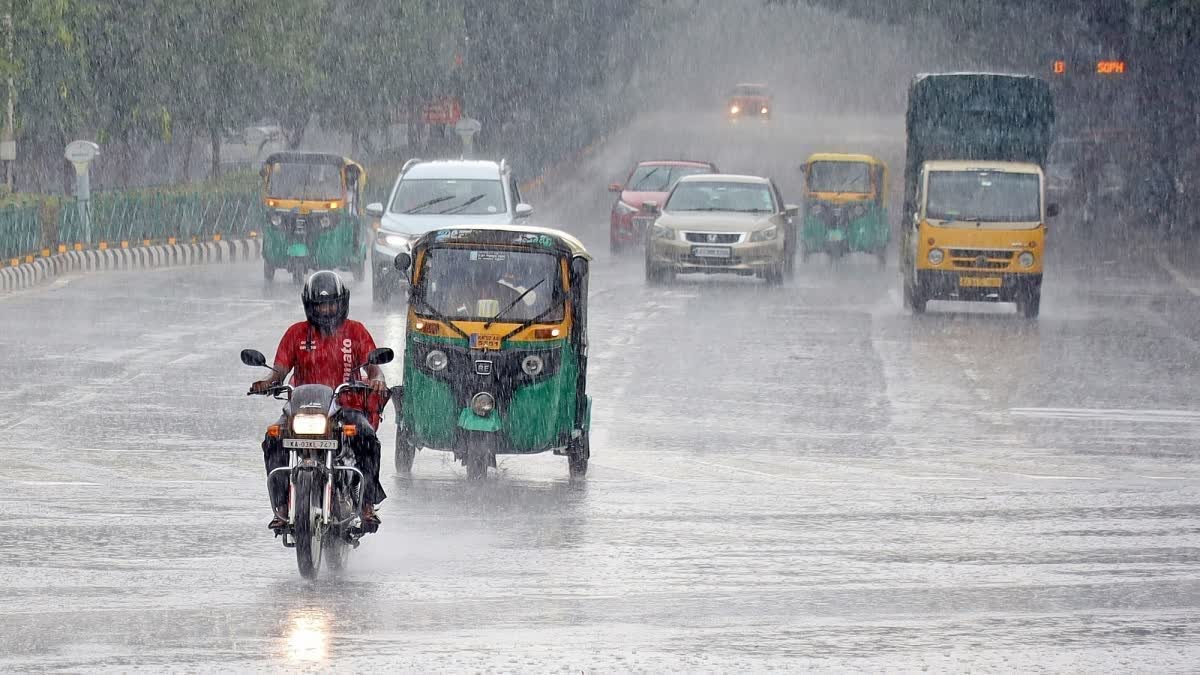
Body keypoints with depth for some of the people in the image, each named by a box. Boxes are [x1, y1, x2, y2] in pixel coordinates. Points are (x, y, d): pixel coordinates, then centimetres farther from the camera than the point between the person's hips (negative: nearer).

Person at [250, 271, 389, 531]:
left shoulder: (355, 331, 8)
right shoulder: (297, 333, 10)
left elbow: (373, 366, 2)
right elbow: (280, 370, 6)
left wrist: (377, 380, -22)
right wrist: (268, 382, -17)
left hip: (347, 407, -1)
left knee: (367, 439, -32)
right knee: (274, 440, -28)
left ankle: (368, 505, -22)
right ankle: (281, 507, -25)